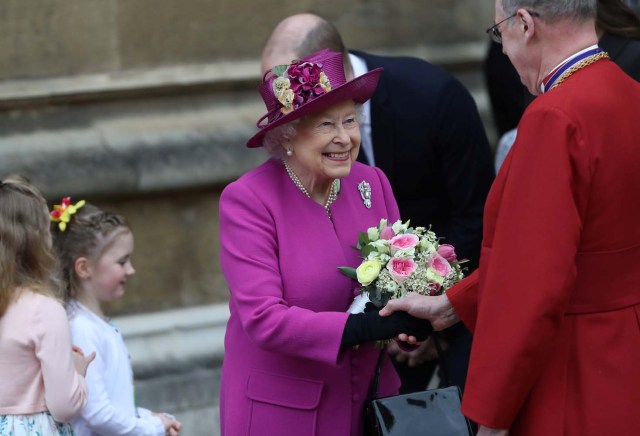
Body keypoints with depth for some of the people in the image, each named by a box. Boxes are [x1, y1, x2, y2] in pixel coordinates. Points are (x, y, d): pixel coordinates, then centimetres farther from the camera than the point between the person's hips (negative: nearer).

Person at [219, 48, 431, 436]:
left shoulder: (373, 183, 2)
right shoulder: (247, 200, -13)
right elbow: (263, 319, -20)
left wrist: (407, 326, -13)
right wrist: (363, 327, -27)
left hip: (369, 401, 4)